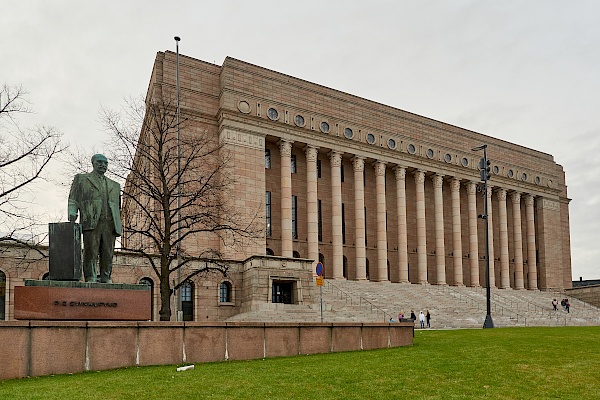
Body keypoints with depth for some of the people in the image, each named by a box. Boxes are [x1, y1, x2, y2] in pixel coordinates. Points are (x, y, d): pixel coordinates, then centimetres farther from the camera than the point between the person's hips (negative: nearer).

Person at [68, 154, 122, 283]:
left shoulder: (114, 185, 27)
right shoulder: (81, 179, 18)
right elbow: (73, 200, 10)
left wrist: (119, 226, 13)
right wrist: (72, 221, -3)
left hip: (110, 224, 3)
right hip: (91, 222, -3)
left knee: (108, 254, -3)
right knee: (91, 252, -9)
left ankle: (106, 280, 0)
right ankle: (90, 279, -7)